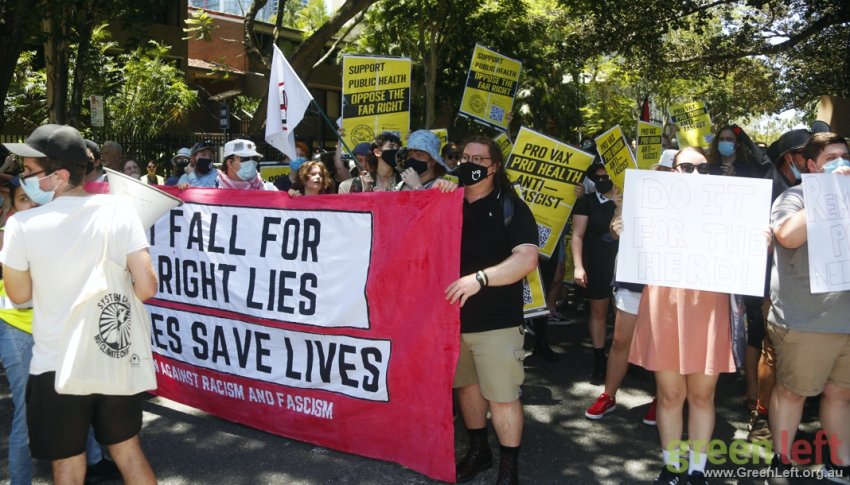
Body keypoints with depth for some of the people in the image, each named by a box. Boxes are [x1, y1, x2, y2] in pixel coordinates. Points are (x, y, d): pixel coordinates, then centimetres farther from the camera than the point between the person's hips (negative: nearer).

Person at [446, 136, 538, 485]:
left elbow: (527, 259, -17)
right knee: (466, 385, 17)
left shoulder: (510, 207, -6)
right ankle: (478, 450, 36)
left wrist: (479, 278, -28)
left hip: (496, 321, -5)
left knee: (503, 397, 0)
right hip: (453, 316, 5)